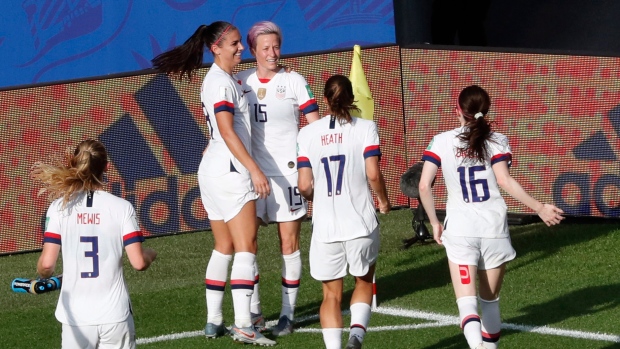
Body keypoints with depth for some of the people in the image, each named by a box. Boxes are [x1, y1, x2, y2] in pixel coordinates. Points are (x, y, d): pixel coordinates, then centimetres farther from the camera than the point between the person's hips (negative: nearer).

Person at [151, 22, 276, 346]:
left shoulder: (222, 79, 15)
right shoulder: (221, 82, -14)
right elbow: (228, 132, -21)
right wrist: (254, 170, -23)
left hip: (213, 170, 10)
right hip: (230, 172, -10)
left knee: (224, 247, 11)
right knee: (246, 246, -10)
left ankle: (213, 322, 12)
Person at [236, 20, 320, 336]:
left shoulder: (294, 82, -2)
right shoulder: (241, 82, 6)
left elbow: (316, 128, -3)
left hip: (287, 172, -3)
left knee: (289, 243, 2)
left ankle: (288, 314, 9)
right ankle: (253, 312, 8)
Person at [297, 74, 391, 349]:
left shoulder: (308, 133, 3)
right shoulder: (365, 128, -2)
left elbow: (304, 186, -2)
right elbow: (373, 174, -11)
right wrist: (384, 201, 8)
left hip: (325, 225, 1)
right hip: (360, 223, -1)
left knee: (331, 295, 12)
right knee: (364, 282, 20)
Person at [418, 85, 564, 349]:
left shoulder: (442, 141, 3)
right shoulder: (496, 141, 1)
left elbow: (424, 186, -4)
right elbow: (505, 181, -14)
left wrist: (435, 223, 9)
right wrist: (540, 208, -11)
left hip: (459, 228, -1)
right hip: (494, 227, 1)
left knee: (466, 300, -8)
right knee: (490, 299, 17)